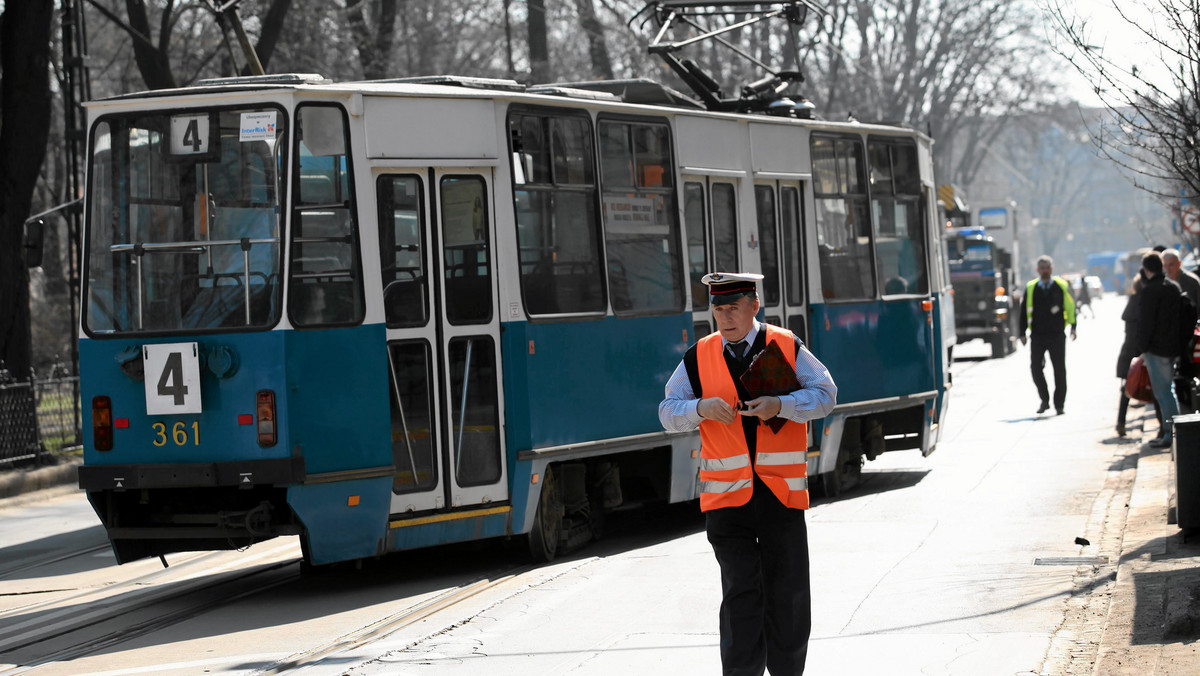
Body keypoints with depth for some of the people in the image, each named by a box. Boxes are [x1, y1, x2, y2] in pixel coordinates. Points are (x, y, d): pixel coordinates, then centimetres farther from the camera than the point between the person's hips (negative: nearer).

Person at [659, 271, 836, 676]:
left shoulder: (787, 348, 3)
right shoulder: (699, 358, 6)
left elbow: (825, 394, 0)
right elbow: (668, 412, 5)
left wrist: (779, 405, -16)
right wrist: (701, 408, -16)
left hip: (781, 491, 0)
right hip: (727, 493, 0)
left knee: (788, 592, 7)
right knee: (740, 593, -8)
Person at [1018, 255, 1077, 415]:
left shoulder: (1062, 286, 3)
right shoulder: (1030, 288, 4)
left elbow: (1071, 307, 7)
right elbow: (1024, 311, 8)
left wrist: (1072, 328, -3)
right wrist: (1022, 333, 3)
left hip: (1057, 335, -1)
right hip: (1037, 335, 1)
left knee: (1059, 370, 0)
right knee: (1036, 368, -4)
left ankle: (1059, 404, 9)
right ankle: (1044, 400, 14)